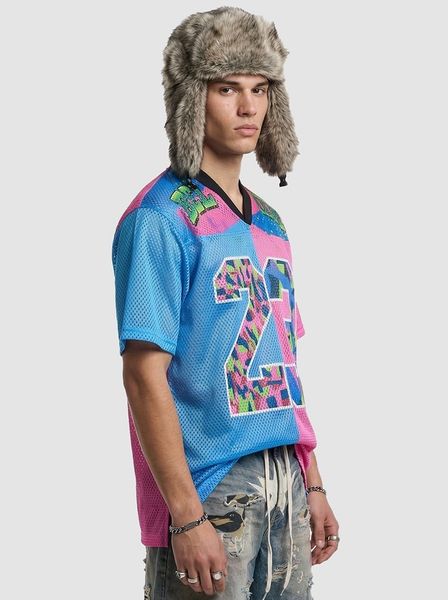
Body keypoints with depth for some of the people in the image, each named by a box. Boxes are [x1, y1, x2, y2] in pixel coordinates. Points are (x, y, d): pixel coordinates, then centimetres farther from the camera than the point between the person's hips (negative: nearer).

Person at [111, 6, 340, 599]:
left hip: (284, 482, 7)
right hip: (207, 491, -7)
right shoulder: (159, 220, -12)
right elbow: (145, 376, -16)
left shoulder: (269, 223, 13)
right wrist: (187, 518, -20)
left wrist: (313, 485, 14)